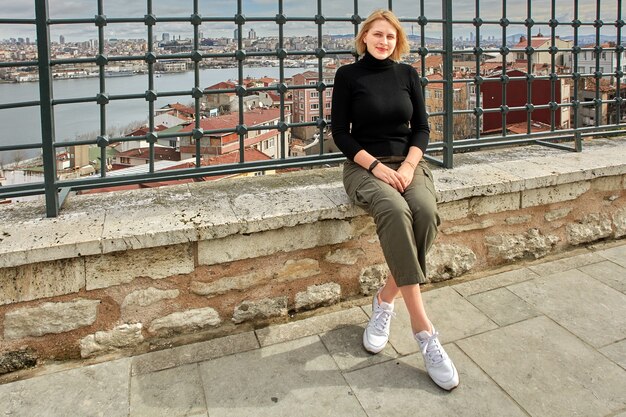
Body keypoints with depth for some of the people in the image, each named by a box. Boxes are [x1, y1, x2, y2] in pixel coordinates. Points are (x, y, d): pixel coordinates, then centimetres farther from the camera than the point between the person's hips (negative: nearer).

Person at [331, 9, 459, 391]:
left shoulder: (408, 74, 12)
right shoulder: (348, 75, 3)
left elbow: (422, 128, 9)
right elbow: (341, 134, -1)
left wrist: (409, 165, -10)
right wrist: (377, 166, -15)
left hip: (408, 162, 3)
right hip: (365, 166, -3)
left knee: (426, 211, -31)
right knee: (395, 211, -36)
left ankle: (386, 300, -13)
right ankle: (424, 331, -33)